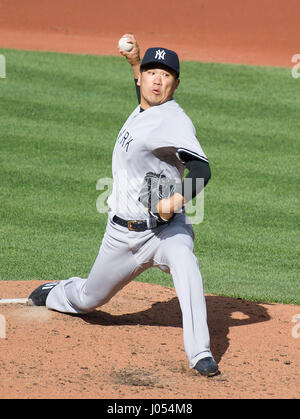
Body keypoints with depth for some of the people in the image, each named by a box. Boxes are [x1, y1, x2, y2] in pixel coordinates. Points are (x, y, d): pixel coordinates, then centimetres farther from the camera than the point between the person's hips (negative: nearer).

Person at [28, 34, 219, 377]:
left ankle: (200, 354, -39)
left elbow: (201, 168, -33)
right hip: (123, 233, 6)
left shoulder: (174, 120, -18)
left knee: (183, 258, -39)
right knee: (89, 298, 21)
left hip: (164, 228, -6)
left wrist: (177, 199, -52)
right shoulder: (141, 111, 6)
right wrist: (134, 60, 18)